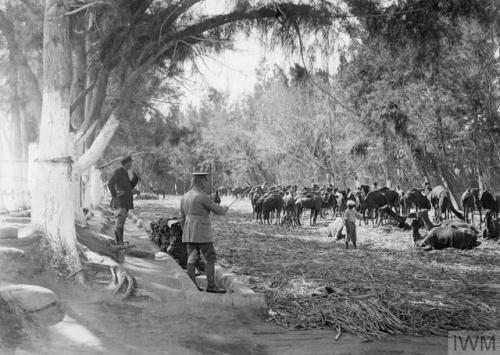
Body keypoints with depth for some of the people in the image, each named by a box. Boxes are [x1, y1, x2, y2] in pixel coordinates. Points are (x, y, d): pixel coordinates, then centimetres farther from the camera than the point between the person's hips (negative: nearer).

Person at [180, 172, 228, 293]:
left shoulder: (185, 197, 8)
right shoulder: (203, 197, -15)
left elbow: (183, 218, 13)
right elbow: (217, 210, -7)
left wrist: (186, 234, 20)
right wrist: (224, 209, 16)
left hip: (189, 233, 8)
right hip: (202, 233, -7)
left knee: (192, 259, 8)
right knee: (211, 259, -1)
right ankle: (211, 286, -2)